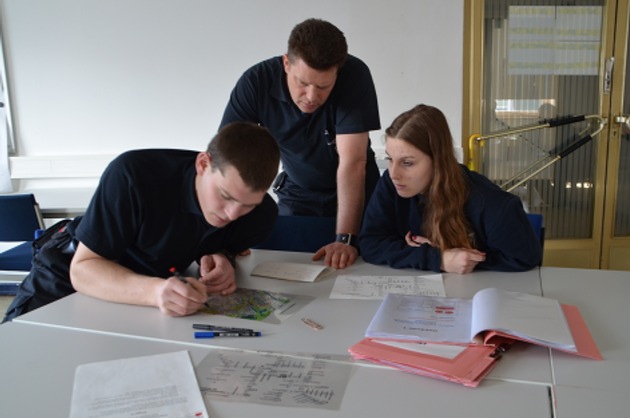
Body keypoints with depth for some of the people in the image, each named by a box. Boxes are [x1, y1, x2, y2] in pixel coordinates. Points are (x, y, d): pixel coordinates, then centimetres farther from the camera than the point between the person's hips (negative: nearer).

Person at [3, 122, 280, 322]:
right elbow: (83, 268, -33)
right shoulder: (133, 175, -36)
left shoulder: (261, 214, -23)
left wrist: (222, 258, -27)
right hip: (72, 273, -3)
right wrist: (155, 291, -53)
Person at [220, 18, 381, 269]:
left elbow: (352, 162, -32)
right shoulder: (256, 82, -24)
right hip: (296, 194, 2)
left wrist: (345, 238, -38)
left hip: (355, 194, -1)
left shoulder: (354, 75, -29)